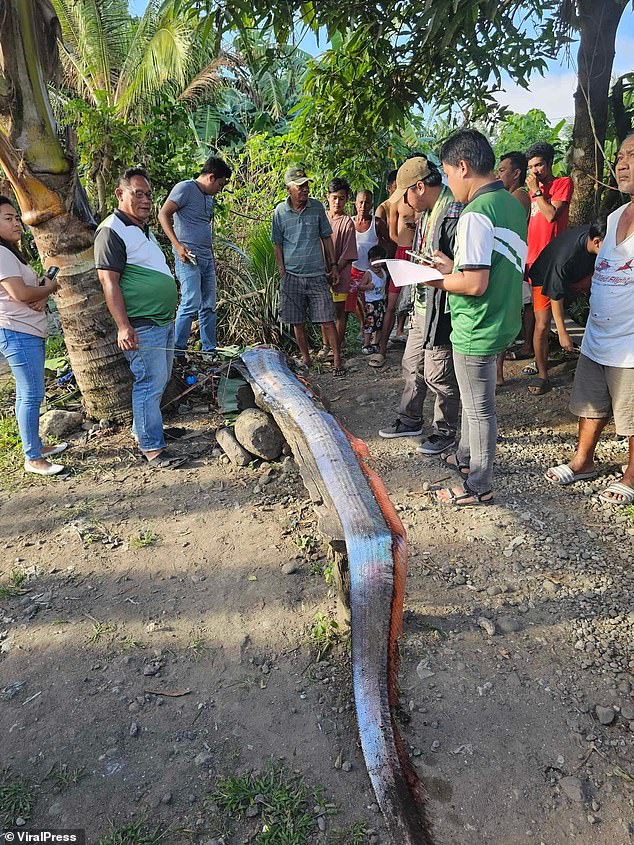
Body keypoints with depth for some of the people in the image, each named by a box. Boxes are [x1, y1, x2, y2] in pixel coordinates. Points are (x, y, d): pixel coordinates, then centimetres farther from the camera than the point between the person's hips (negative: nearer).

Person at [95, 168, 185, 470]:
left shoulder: (143, 227, 18)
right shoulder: (112, 231, -12)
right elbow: (108, 281, -19)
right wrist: (123, 327, -26)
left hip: (164, 321, 10)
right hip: (142, 327, -10)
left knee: (158, 382, 16)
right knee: (149, 385, -7)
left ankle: (143, 430, 31)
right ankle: (152, 448, 2)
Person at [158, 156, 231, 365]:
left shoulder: (209, 197, 21)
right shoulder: (185, 188, -5)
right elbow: (163, 215, -11)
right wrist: (177, 245, -19)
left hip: (207, 257, 9)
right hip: (188, 256, -9)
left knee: (209, 306, 9)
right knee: (191, 303, -16)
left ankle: (210, 351, 17)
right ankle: (177, 352, -7)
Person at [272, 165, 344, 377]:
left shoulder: (317, 207, 2)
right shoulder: (280, 211, 0)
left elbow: (326, 238, 10)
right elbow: (277, 243, 6)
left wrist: (333, 265, 8)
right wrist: (282, 272, 1)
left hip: (317, 274, 0)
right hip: (292, 275, 1)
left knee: (327, 319, -4)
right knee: (297, 321, 8)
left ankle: (337, 361, 3)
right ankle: (305, 358, 24)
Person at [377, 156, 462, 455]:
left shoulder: (454, 215, -20)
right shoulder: (427, 212, 12)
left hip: (442, 310, -10)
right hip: (422, 306, 10)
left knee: (438, 376, 3)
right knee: (412, 366, 19)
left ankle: (445, 432, 21)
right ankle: (410, 421, 36)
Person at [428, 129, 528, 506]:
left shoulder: (476, 214, -21)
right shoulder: (513, 203, 8)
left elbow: (475, 284, -26)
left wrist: (438, 281, -10)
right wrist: (455, 267, 9)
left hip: (477, 327, -9)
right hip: (502, 320, 9)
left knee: (479, 409, 4)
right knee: (475, 400, 24)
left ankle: (479, 486, 20)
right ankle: (467, 456, 43)